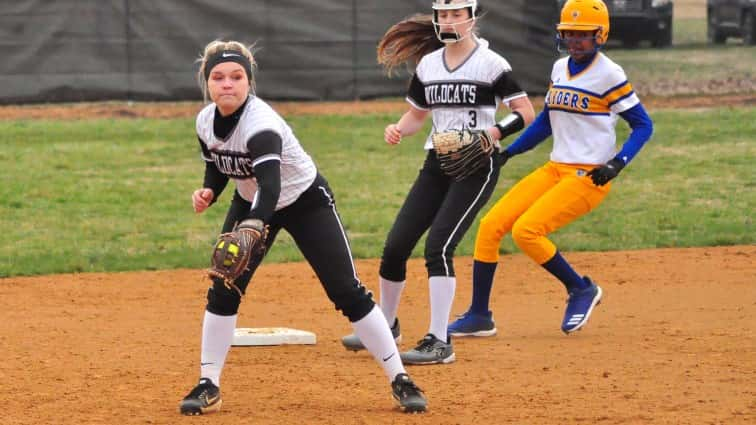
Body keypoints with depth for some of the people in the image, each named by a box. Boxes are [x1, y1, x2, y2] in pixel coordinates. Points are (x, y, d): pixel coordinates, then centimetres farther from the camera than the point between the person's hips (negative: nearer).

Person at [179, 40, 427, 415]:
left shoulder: (261, 124, -35)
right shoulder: (206, 121, -12)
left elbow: (270, 185, -51)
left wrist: (251, 228, -69)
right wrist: (207, 193, -17)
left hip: (306, 202, -6)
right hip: (251, 204, 6)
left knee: (348, 293, -7)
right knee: (223, 292, -5)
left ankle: (400, 380, 1)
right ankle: (208, 386, 5)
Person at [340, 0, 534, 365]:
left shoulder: (490, 64, -7)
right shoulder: (427, 65, 9)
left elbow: (526, 112, -7)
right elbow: (417, 114, 19)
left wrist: (493, 133, -23)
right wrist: (398, 129, -3)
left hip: (477, 167, -6)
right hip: (436, 165, 6)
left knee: (438, 246, -20)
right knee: (395, 246, 3)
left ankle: (439, 342, -16)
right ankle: (386, 326, 26)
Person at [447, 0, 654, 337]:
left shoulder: (608, 74, -10)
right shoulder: (560, 69, 11)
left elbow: (642, 125, -7)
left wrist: (617, 164, -20)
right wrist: (506, 152, 14)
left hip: (588, 176, -7)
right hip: (555, 169, 7)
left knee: (525, 230, -22)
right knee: (490, 225, -3)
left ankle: (581, 289, -2)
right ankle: (479, 316, 5)